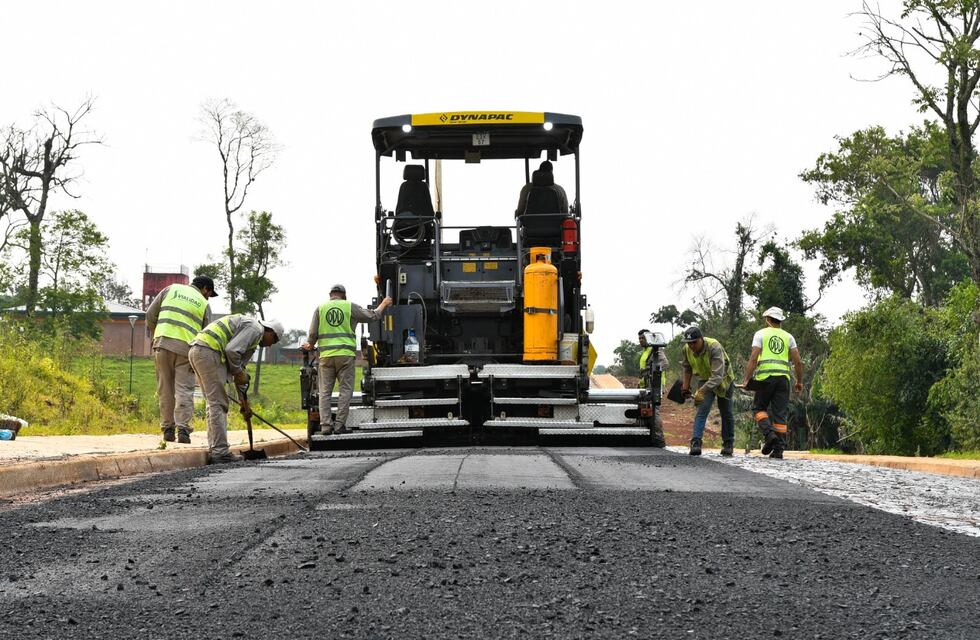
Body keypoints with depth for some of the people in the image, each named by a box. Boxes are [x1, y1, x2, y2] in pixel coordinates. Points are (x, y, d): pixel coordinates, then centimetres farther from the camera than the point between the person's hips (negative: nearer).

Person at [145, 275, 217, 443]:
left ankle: (167, 429, 10)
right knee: (184, 390, 0)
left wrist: (155, 334, 25)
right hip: (187, 347, -1)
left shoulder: (172, 289, 16)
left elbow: (151, 314, 12)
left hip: (163, 343, 1)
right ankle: (183, 428, -12)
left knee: (165, 389, 9)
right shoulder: (204, 304, 13)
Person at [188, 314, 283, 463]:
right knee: (218, 404, -7)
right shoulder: (255, 328, -3)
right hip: (208, 352, -10)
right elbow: (231, 350, -17)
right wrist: (238, 372, -1)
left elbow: (240, 366, 32)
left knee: (214, 404, 15)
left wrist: (244, 400, 31)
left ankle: (214, 450, 16)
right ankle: (220, 451, -7)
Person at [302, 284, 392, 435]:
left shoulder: (321, 308, 9)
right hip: (345, 355, -1)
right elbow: (373, 316, 13)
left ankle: (326, 425, -3)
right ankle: (340, 425, -4)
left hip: (326, 355, 1)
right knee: (346, 390, 3)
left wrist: (309, 345, 25)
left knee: (325, 392, 5)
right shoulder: (350, 307, 6)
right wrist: (384, 304, 30)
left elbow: (313, 333, 5)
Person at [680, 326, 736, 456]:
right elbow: (687, 368, 6)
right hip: (706, 379, 3)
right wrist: (686, 386, 7)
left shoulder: (715, 348, -37)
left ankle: (728, 444, 21)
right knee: (702, 410, -15)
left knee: (726, 413, 7)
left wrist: (701, 391, -51)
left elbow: (717, 376, -43)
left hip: (724, 379, -3)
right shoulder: (687, 349, -18)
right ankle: (696, 443, -24)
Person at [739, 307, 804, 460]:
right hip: (783, 377, 3)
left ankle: (769, 434, -12)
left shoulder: (761, 334, 6)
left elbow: (753, 358, -6)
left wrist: (746, 379, -4)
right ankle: (779, 449, -1)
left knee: (759, 408, 12)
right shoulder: (788, 336, 14)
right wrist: (799, 381, 17)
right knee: (780, 414, 4)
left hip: (765, 377, -3)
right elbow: (798, 361, 7)